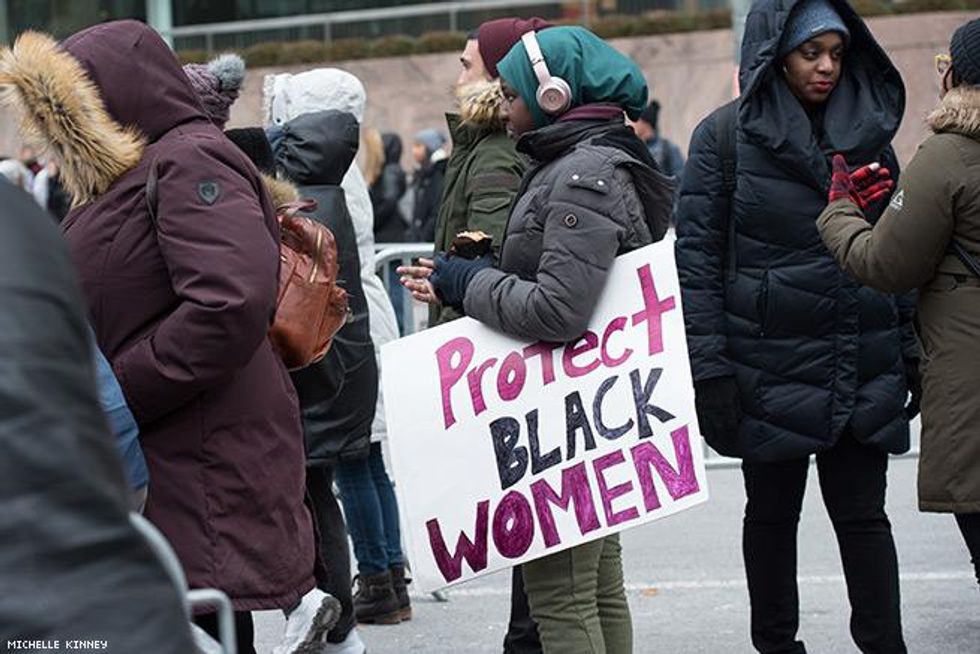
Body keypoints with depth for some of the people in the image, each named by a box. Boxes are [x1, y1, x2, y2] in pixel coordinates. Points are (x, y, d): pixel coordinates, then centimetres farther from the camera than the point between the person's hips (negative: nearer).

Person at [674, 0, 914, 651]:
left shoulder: (869, 130, 8)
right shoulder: (726, 135, -3)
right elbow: (697, 256, -6)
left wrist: (909, 352, 10)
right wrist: (708, 369, -12)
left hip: (863, 371, 2)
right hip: (771, 369, -2)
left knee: (863, 515, 2)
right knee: (773, 512, 10)